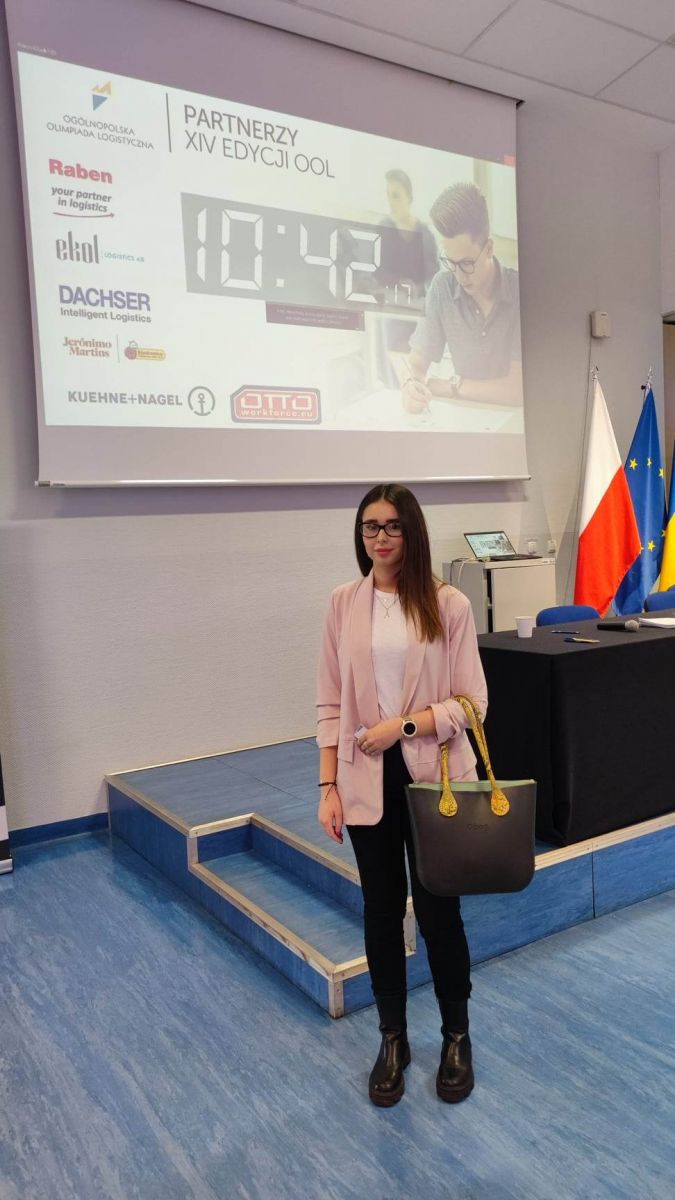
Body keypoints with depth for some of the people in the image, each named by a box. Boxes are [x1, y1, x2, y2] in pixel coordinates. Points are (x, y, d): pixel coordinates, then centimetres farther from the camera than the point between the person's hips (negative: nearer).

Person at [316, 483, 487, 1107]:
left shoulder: (449, 605, -7)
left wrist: (406, 723, -18)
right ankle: (393, 1040, 36)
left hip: (433, 778, -2)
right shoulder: (344, 604, -1)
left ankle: (457, 1037, 36)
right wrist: (329, 787, -2)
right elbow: (331, 704, 1)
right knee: (381, 911, 15)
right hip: (368, 780, 2)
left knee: (438, 909, 10)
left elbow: (472, 701, -5)